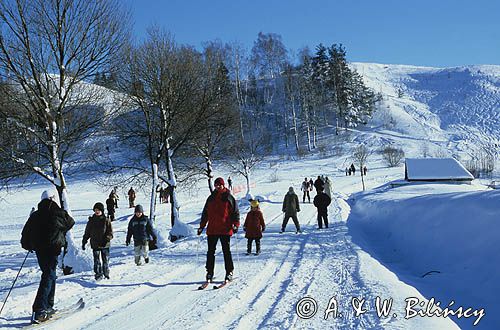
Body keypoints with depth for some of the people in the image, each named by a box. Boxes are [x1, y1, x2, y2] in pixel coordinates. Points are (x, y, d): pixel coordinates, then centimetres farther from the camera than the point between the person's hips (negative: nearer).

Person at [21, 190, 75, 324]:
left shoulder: (34, 216, 8)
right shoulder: (59, 213, -6)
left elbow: (25, 233, 8)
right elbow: (70, 223, 11)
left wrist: (27, 245, 24)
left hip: (39, 250, 6)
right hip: (52, 249, -6)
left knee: (49, 275, 19)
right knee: (48, 277, -6)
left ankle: (47, 307, 26)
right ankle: (39, 310, -17)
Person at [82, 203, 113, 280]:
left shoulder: (106, 221, -2)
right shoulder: (91, 221, 4)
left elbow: (110, 233, -3)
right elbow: (87, 233, 11)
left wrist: (107, 239, -19)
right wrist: (84, 242, 8)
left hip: (105, 245, -1)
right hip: (95, 245, 1)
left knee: (106, 260, 8)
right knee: (97, 261, 1)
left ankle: (106, 273, 23)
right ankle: (98, 274, 9)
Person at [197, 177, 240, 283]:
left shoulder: (229, 198, 2)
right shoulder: (211, 198, 12)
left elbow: (235, 212, 3)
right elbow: (205, 213, 18)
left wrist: (235, 225, -10)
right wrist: (202, 226, 12)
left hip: (225, 230, -3)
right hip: (212, 230, 4)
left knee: (226, 251, 1)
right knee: (210, 252, 5)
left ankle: (229, 272, 11)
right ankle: (209, 272, 13)